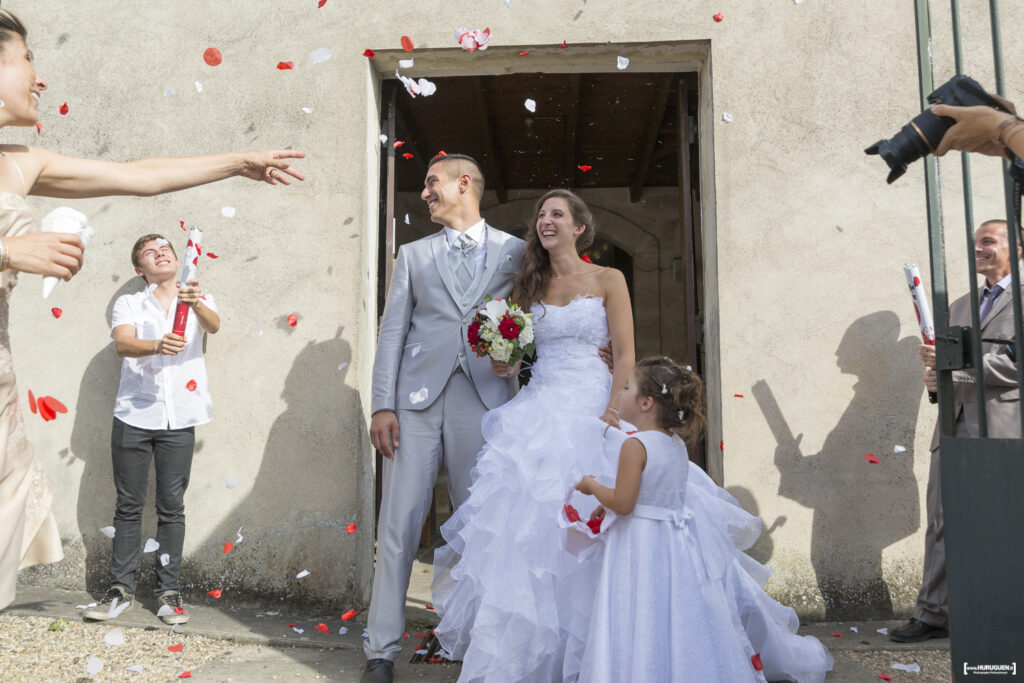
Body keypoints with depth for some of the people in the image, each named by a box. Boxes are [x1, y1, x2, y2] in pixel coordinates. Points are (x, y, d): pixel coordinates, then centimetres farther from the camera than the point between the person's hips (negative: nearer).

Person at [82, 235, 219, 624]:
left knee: (171, 506, 3)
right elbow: (122, 344, -9)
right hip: (134, 415, 1)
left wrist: (196, 303, -34)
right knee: (129, 505, 5)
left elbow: (214, 326, -12)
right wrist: (157, 346, -30)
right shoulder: (128, 304, 9)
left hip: (179, 419, 0)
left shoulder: (201, 302, 10)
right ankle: (122, 590, 14)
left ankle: (169, 592, 10)